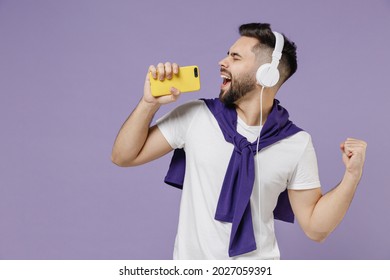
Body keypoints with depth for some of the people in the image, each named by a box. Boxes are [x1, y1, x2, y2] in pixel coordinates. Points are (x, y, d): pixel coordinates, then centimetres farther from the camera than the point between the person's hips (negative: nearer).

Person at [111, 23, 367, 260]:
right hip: (190, 263, 1)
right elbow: (124, 156, -3)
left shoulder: (296, 143, -10)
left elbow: (316, 227, -6)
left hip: (256, 270, -1)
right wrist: (150, 103, -15)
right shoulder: (194, 115, -8)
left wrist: (352, 175, -18)